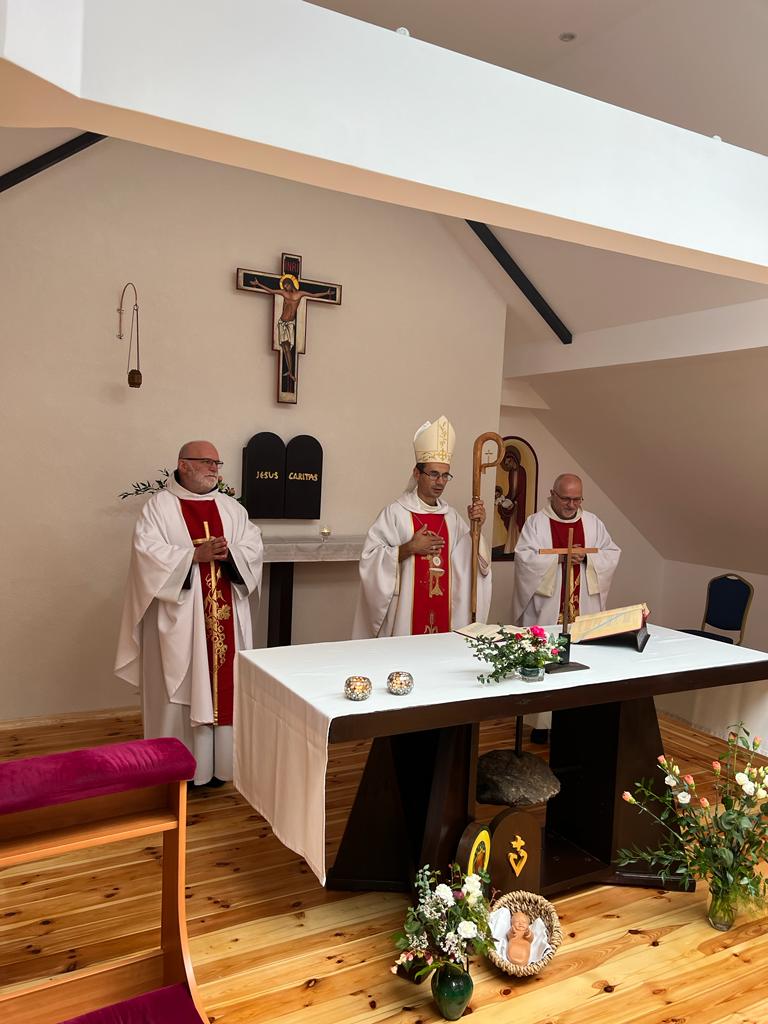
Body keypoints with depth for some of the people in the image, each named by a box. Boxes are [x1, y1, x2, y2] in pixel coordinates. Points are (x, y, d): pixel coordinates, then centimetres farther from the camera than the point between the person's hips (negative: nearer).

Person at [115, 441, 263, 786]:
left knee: (223, 684, 8)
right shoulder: (160, 505, -3)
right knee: (179, 689, 1)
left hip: (225, 617, 5)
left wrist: (229, 553, -15)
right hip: (178, 617, -4)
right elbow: (147, 551, -14)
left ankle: (217, 762, 22)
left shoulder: (231, 507, 11)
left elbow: (254, 546, 4)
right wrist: (194, 555, -21)